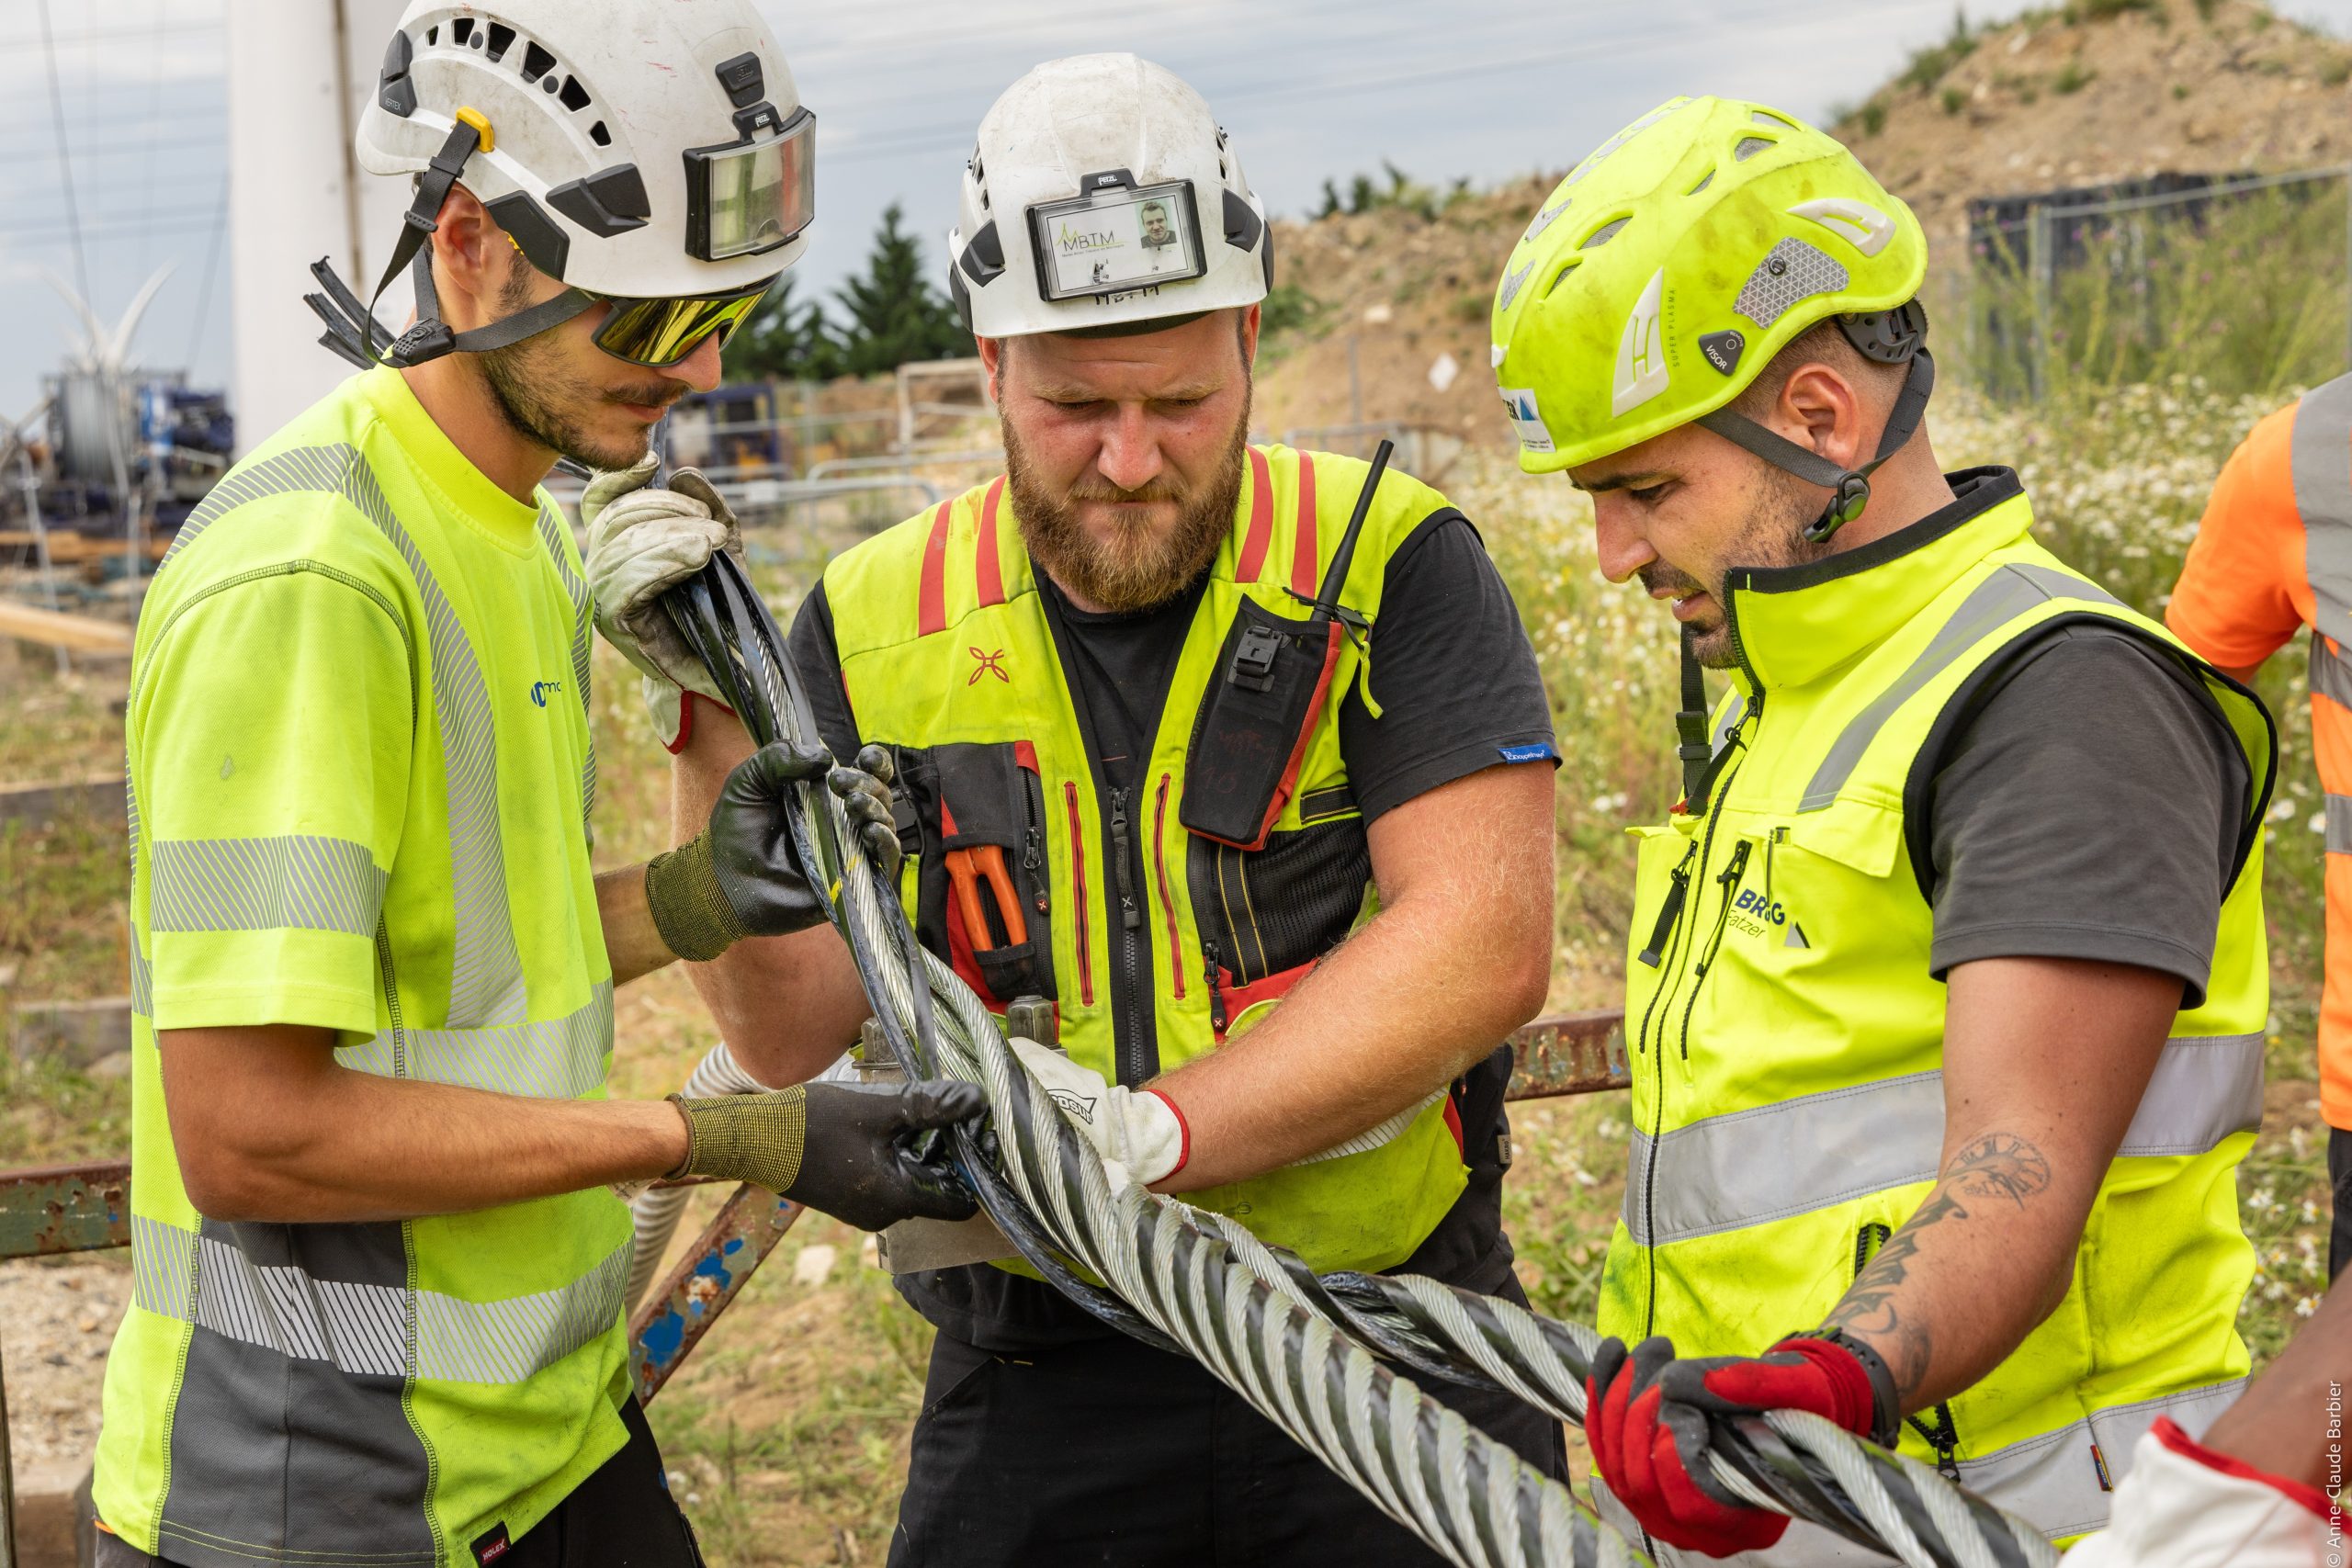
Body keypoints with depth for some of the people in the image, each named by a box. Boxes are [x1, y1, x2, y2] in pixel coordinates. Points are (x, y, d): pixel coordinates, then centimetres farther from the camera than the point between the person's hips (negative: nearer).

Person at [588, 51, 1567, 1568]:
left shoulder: (1392, 569, -5)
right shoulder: (877, 625, 1)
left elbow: (1482, 945, -14)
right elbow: (790, 1033, -2)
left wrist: (1148, 1130, -21)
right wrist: (717, 715, -14)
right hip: (1042, 1397, 1)